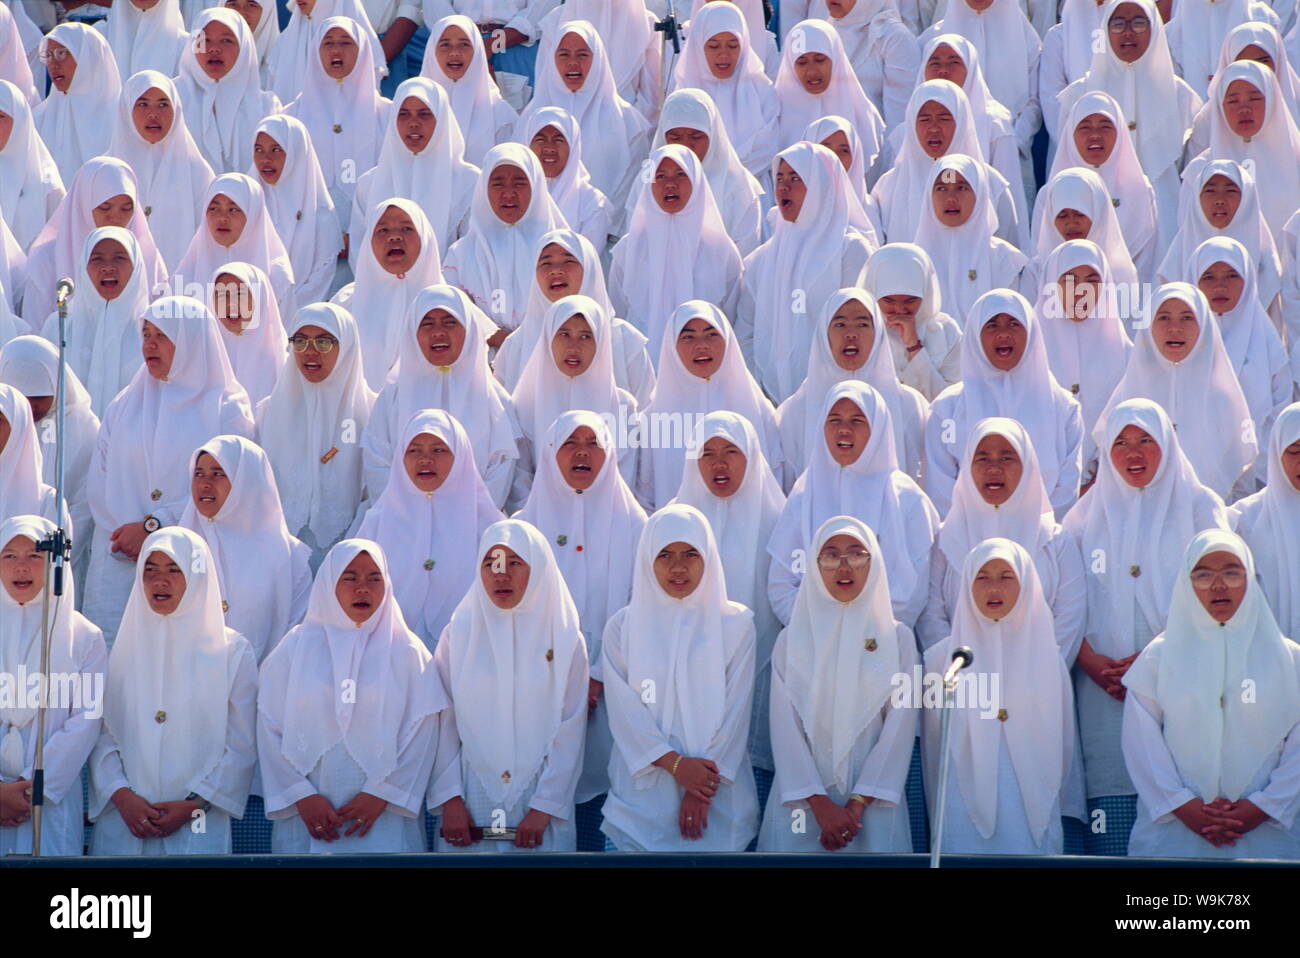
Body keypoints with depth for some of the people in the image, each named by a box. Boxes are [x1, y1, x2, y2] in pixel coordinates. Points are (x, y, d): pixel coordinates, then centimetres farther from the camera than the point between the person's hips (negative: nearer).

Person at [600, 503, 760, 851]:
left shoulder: (736, 623, 1)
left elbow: (735, 711, -3)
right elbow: (625, 711, -3)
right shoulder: (623, 627, 4)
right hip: (642, 793, 0)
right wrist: (675, 764, -15)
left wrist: (701, 790, -10)